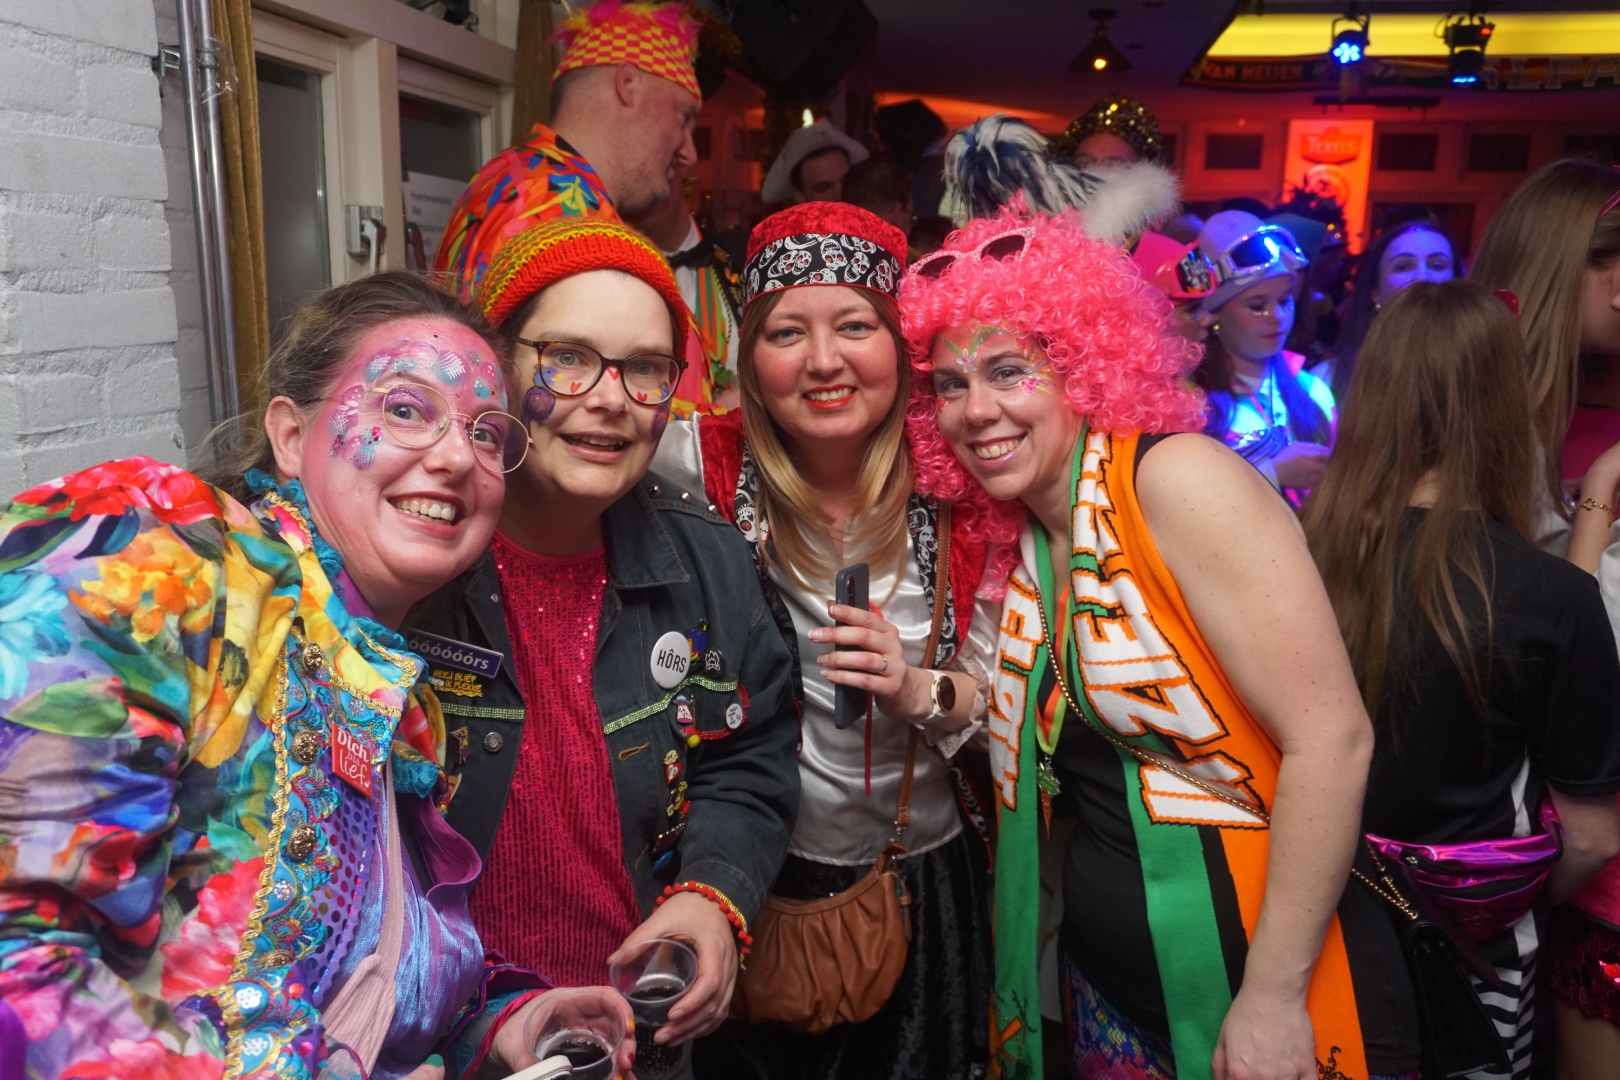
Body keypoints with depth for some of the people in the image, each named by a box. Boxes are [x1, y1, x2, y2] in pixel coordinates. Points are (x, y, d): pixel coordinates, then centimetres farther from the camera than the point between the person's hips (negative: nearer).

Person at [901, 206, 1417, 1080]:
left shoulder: (1178, 480, -17)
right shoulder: (1018, 543, 3)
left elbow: (1331, 738, -21)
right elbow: (1066, 748, 6)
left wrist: (1273, 996, -19)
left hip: (1269, 982, -6)